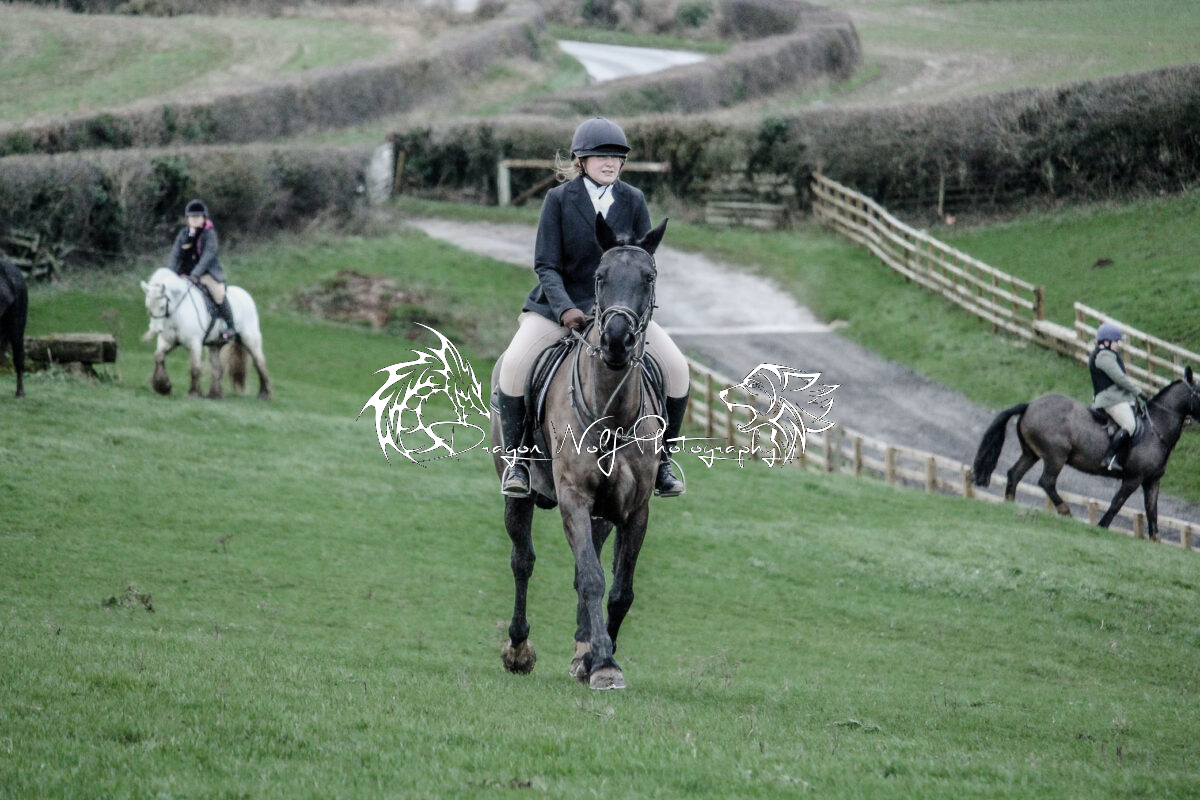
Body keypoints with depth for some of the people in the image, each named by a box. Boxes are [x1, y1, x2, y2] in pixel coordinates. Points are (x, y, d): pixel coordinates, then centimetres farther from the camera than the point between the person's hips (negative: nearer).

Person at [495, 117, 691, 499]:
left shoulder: (633, 201, 0)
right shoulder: (559, 199, -6)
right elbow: (546, 265, -9)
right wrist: (565, 309, -25)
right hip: (559, 303, -2)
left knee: (676, 368, -13)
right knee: (515, 363, -27)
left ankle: (661, 459, 5)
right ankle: (516, 457, -10)